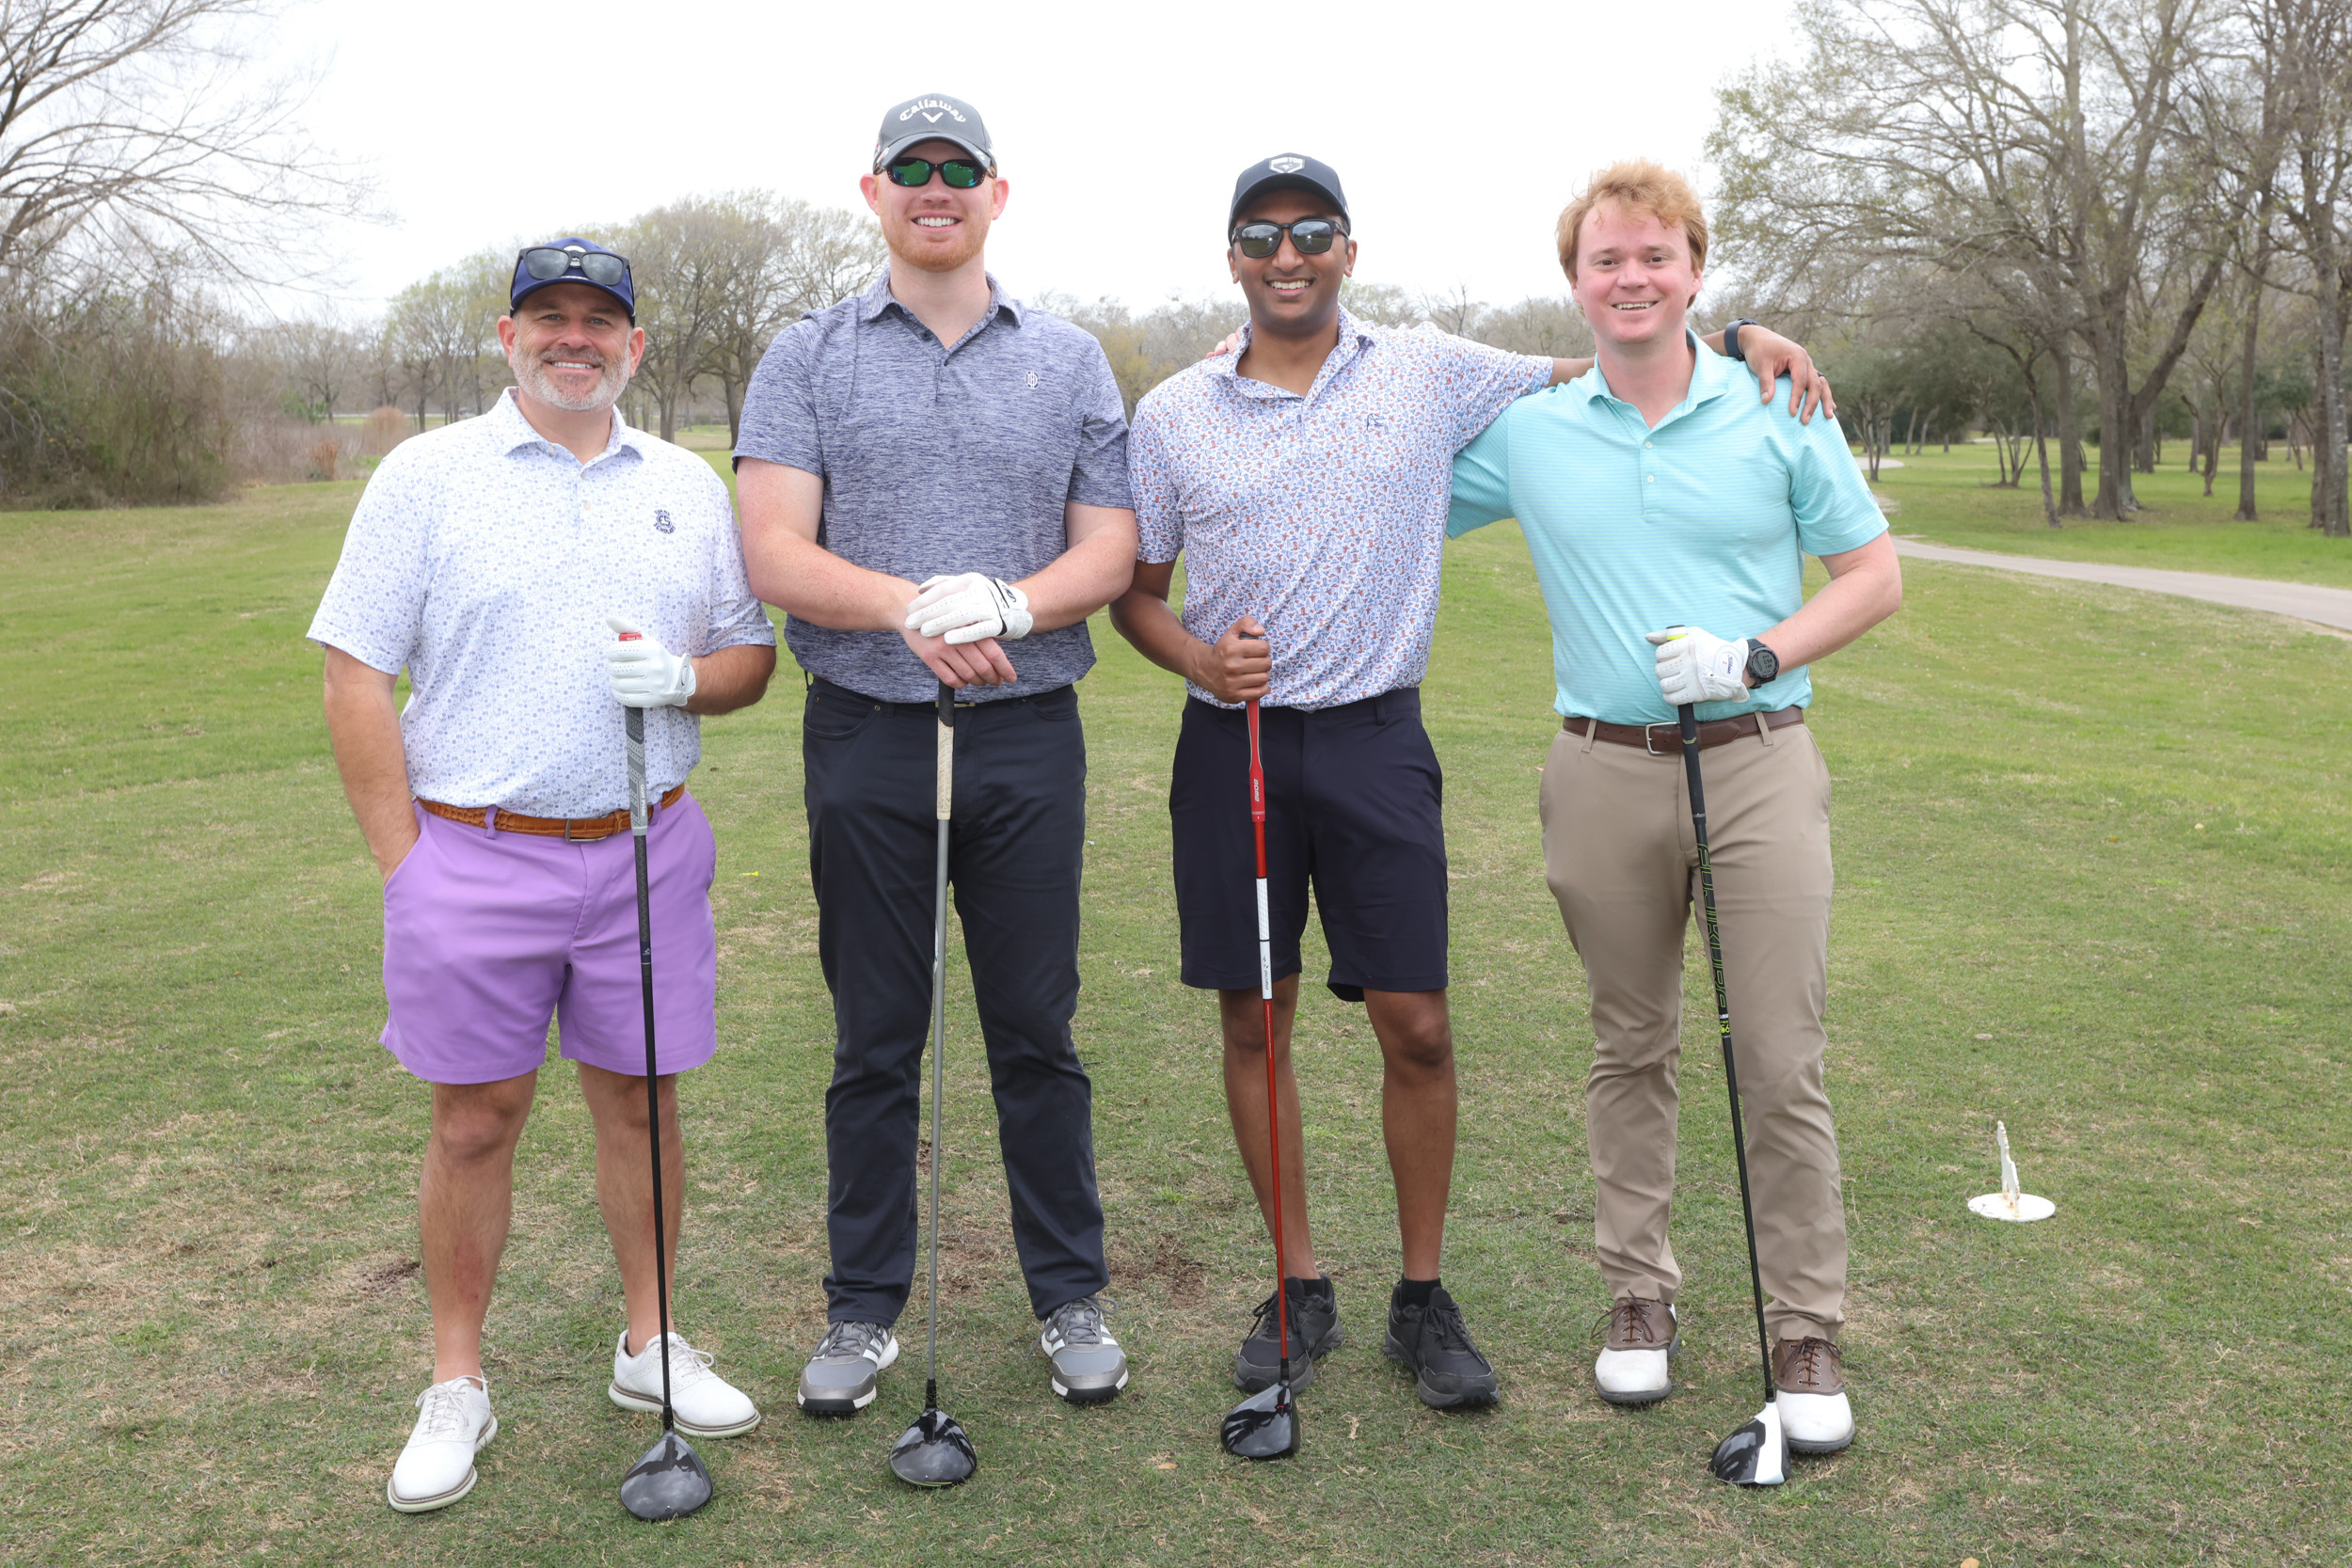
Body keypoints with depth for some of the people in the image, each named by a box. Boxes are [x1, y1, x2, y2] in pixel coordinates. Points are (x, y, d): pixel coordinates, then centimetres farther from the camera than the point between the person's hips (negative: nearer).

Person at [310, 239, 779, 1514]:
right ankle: (457, 1385, 21)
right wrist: (403, 860, -7)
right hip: (474, 853, -2)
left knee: (639, 1097, 10)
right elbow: (357, 674, -3)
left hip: (647, 848, 3)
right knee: (475, 1120, 5)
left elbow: (752, 655, 13)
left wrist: (687, 677, -11)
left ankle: (650, 1345, 27)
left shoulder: (689, 485, 9)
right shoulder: (426, 474, 0)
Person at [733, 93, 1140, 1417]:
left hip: (1028, 732, 0)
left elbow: (1111, 550, 3)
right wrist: (911, 607, -22)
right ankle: (866, 1308, 22)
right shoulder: (808, 359, 5)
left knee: (1038, 1030, 7)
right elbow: (774, 555, -5)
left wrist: (1007, 605, -17)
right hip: (866, 732, 0)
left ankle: (1072, 1297, 22)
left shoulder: (1072, 361, 8)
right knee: (875, 1041, 8)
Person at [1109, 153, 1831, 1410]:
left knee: (1416, 1025, -1)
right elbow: (1134, 590, 10)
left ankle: (1423, 1298, 17)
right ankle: (1300, 1290, 22)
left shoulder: (1430, 375, 4)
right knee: (1252, 1021, 6)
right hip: (1231, 744, 1)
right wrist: (1198, 658, -11)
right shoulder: (1173, 414, 5)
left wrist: (1734, 336, -1)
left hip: (1375, 739, -1)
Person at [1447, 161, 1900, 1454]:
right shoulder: (1524, 433, 5)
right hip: (1605, 774, 1)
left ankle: (1806, 1329, 12)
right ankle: (1638, 1292, 27)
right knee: (1630, 1049, 12)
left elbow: (1874, 576, 5)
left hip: (1758, 764, -1)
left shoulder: (1778, 412, 2)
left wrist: (1756, 656, -10)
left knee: (1782, 1062, -1)